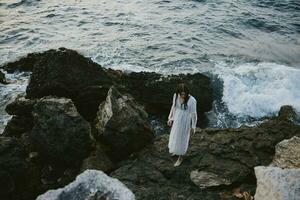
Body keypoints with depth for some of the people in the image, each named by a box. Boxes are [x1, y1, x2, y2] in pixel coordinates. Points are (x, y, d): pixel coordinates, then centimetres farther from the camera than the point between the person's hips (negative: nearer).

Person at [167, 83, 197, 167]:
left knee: (182, 139, 14)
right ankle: (176, 150, 57)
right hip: (176, 120, 5)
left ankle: (180, 158, 38)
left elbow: (193, 114, -16)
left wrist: (193, 126, -8)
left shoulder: (192, 100, -28)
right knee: (174, 136, 26)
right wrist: (170, 118, 10)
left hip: (185, 122, -5)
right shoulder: (175, 95, -13)